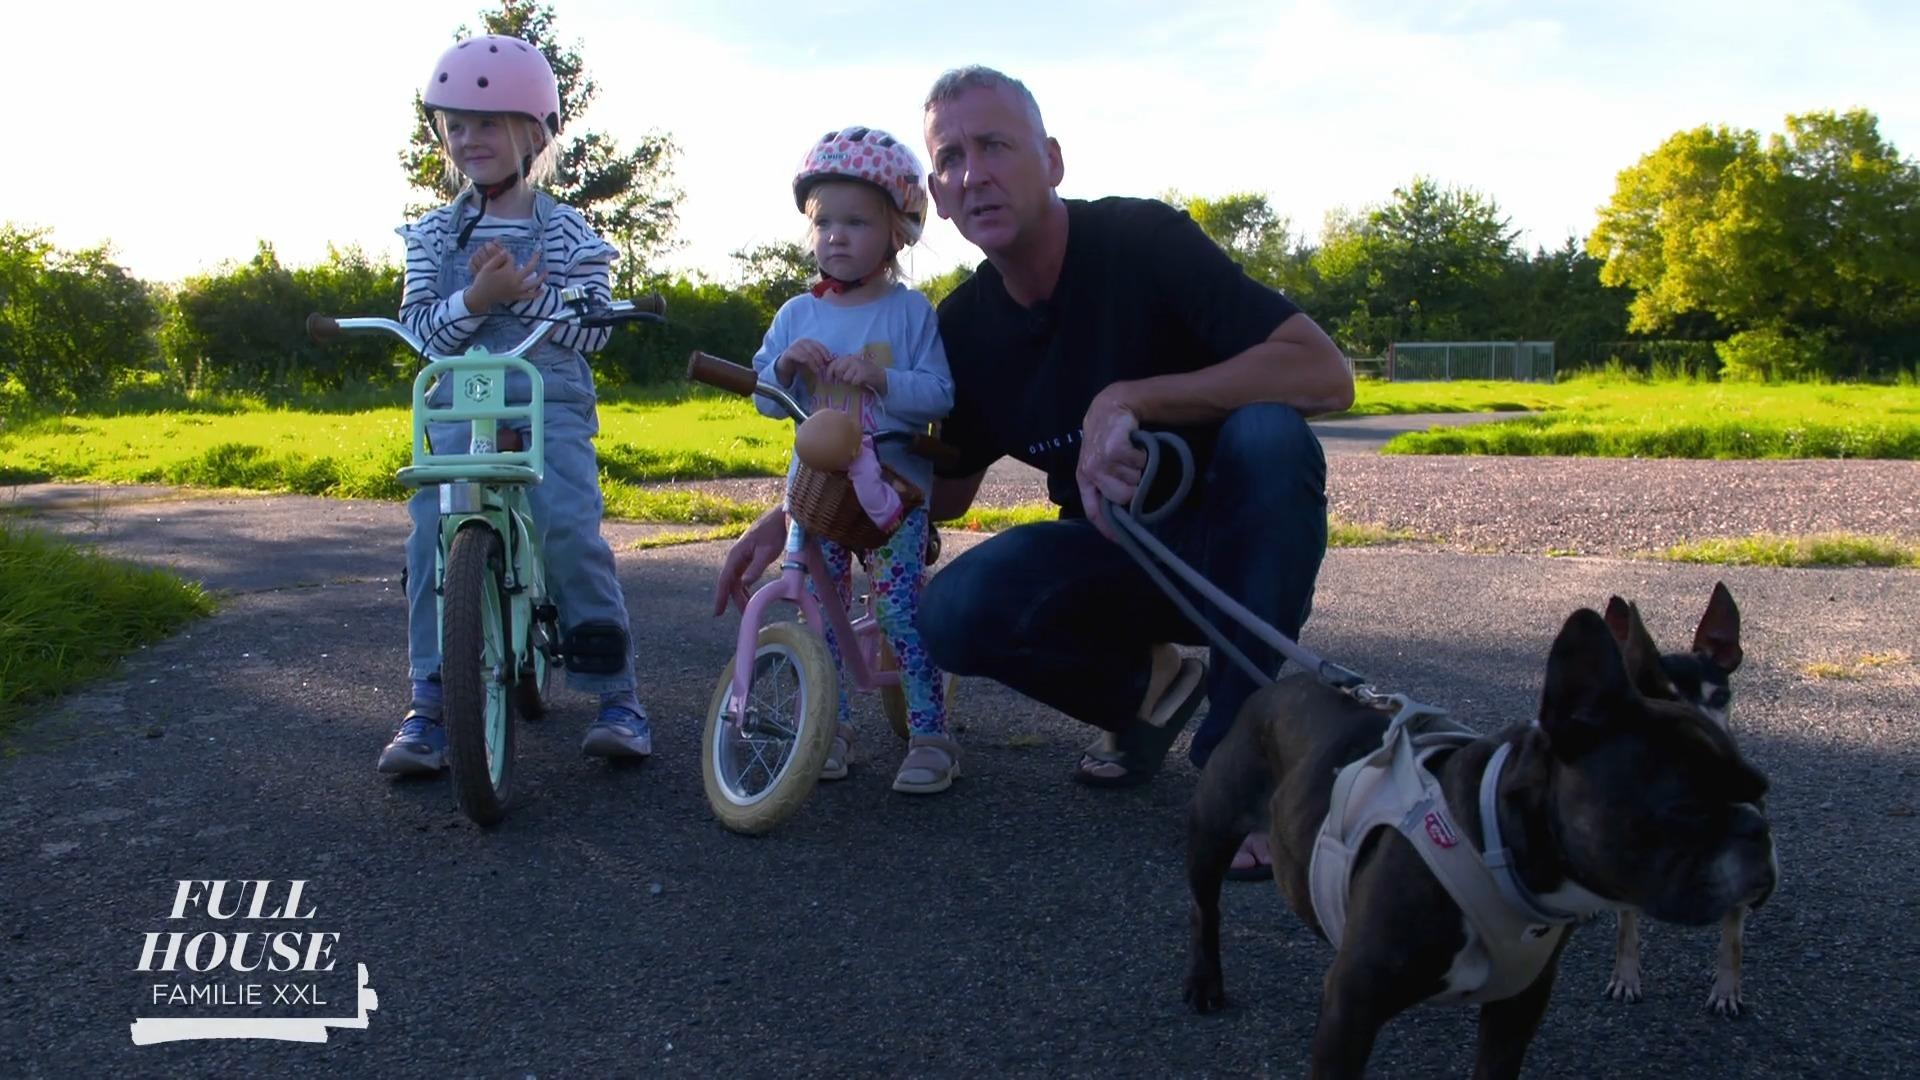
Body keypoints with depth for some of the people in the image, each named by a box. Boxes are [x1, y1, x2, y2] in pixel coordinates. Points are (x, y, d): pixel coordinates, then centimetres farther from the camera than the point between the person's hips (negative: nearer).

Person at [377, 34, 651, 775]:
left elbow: (592, 330, -4)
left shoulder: (567, 233, 4)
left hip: (551, 402, -2)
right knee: (431, 534, -15)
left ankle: (617, 696, -8)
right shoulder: (433, 235, 11)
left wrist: (524, 292, -18)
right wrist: (476, 299, -17)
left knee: (571, 530, -21)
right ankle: (428, 707, -5)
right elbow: (418, 328, 1)